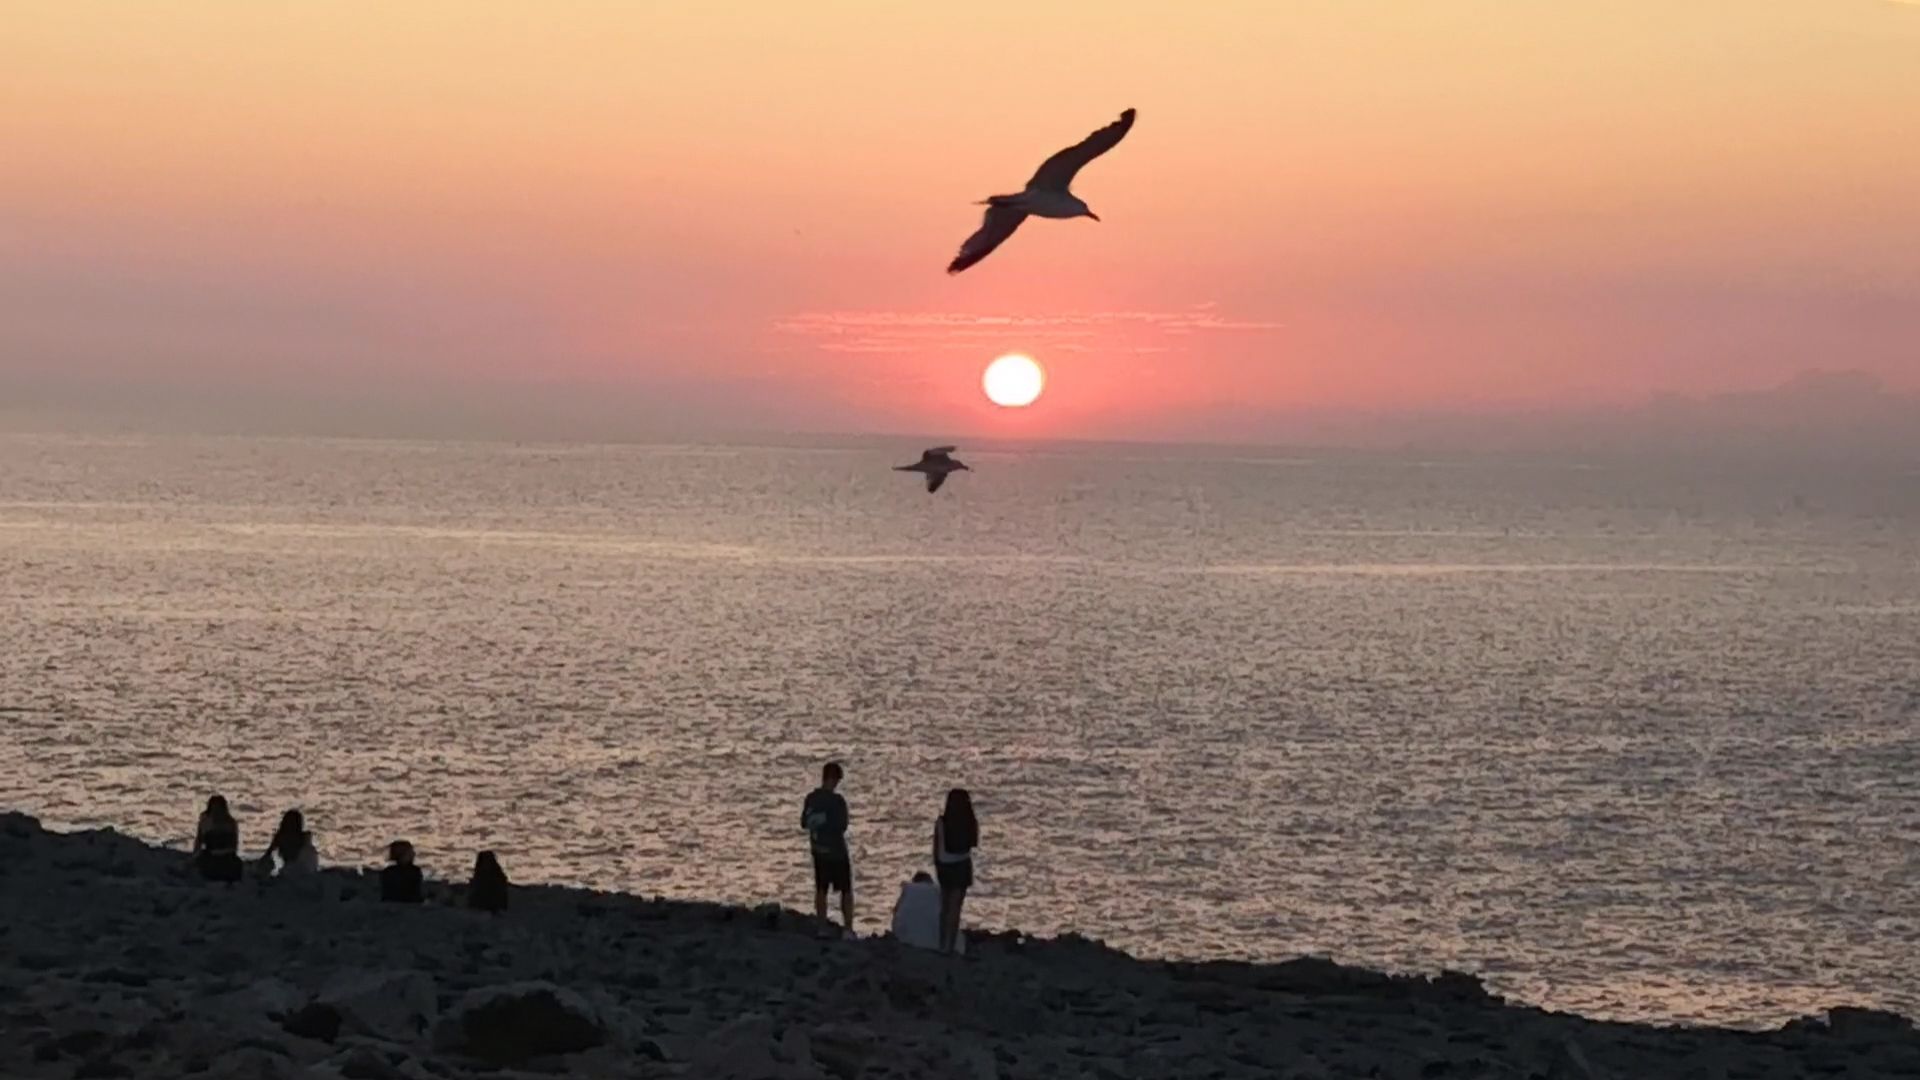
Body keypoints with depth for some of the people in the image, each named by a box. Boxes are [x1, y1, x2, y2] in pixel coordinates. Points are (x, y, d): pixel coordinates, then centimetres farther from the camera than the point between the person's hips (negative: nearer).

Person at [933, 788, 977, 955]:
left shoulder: (941, 822, -14)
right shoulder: (972, 822, -14)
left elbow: (936, 847, -6)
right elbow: (974, 844, 3)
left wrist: (937, 866, 9)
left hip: (944, 865, 1)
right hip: (961, 866, -1)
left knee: (945, 906, 18)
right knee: (955, 908, 6)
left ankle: (943, 943, 24)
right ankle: (949, 945, 5)